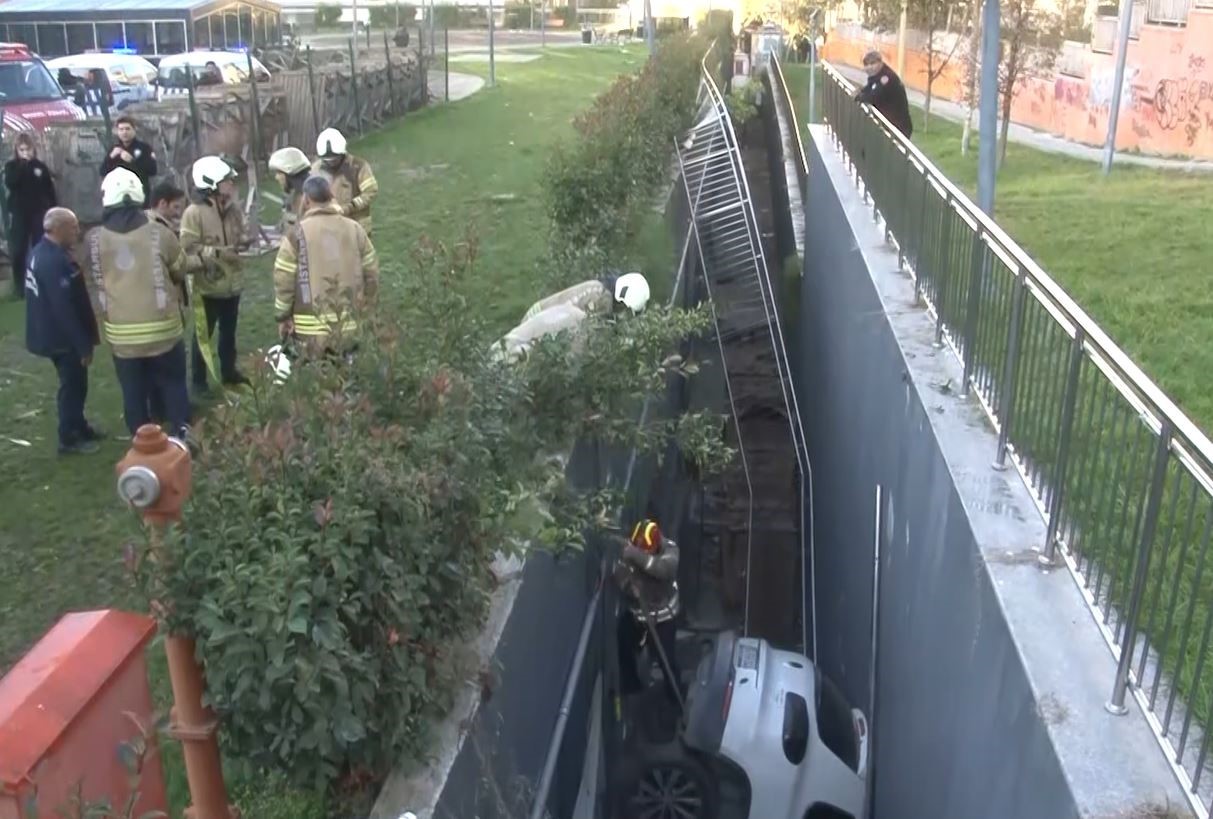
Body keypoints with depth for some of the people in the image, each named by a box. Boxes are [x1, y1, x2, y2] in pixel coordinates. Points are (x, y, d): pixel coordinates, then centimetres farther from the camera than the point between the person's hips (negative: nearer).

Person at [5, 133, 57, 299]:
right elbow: (10, 183, -19)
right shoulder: (11, 166, 1)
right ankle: (19, 285, 8)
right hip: (19, 214, -1)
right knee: (18, 251, -1)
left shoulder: (40, 166, 4)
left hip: (39, 212, 1)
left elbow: (50, 190, 7)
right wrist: (23, 165, -19)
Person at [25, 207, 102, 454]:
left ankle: (78, 428, 36)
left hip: (53, 332, 10)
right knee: (73, 385, 4)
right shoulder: (53, 260, -26)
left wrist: (83, 340, 18)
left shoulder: (42, 252, 7)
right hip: (62, 337, -10)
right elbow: (64, 307, -28)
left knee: (74, 383, 22)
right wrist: (84, 344, -22)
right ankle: (69, 439, 17)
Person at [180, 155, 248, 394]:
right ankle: (199, 380, 21)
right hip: (208, 285, -6)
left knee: (229, 332, 21)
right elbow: (188, 249, -20)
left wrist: (243, 242, -9)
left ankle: (229, 372, 39)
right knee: (203, 335, 8)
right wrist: (217, 252, -25)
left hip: (232, 283, 6)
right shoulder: (194, 213, -19)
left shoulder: (234, 208, 0)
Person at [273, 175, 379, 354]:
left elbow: (284, 280, -7)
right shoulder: (355, 229, 3)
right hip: (349, 324, 4)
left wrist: (282, 317, 4)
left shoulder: (297, 233, -7)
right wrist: (364, 308, 19)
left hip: (311, 328, -3)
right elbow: (371, 273, 6)